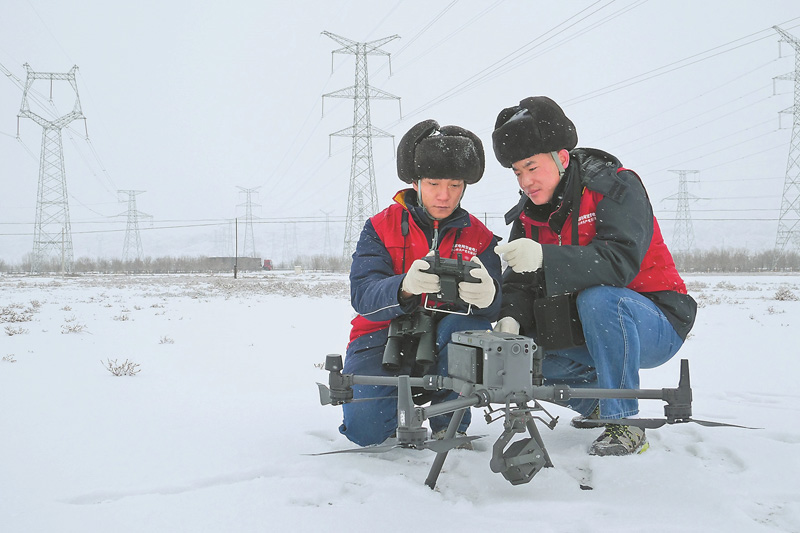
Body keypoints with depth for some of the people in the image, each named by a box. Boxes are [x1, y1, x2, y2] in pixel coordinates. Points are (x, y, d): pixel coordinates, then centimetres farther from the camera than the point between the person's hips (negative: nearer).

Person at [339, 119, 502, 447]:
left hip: (444, 346, 1)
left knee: (472, 324, -31)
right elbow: (363, 296, -20)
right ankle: (405, 402, 12)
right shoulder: (382, 227, -4)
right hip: (383, 339, -1)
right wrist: (405, 286, -43)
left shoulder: (478, 237, 0)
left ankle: (449, 423, -10)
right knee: (366, 428, -26)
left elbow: (495, 307, -16)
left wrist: (486, 294, -43)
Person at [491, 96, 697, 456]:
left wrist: (544, 258, -46)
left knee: (598, 298, -36)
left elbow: (620, 262, -33)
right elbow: (520, 282, -1)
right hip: (588, 329, 7)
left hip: (656, 325, -7)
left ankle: (624, 424, -24)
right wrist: (511, 317, -25)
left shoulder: (616, 186, -17)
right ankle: (594, 401, 14)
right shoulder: (528, 214, 4)